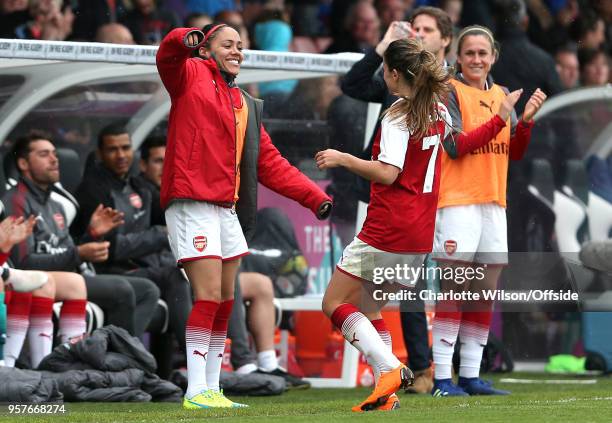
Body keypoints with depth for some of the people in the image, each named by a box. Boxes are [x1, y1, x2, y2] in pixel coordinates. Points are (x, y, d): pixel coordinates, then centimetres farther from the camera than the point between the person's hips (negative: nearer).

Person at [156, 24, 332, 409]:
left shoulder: (246, 106, 22)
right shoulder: (191, 76, 4)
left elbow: (270, 163, 21)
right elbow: (168, 58, -19)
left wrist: (314, 196, 13)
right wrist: (184, 40, -41)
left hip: (227, 210, 7)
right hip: (192, 204, -7)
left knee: (224, 304, 7)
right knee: (209, 296, -13)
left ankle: (212, 388, 12)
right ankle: (196, 391, -12)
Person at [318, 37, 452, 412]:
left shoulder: (398, 116, -13)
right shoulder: (439, 112, 11)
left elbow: (387, 173, -22)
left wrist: (343, 158, -13)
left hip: (387, 230, -9)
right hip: (420, 236, 9)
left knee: (335, 303, -2)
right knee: (369, 308, 17)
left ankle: (390, 368, -19)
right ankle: (387, 394, 4)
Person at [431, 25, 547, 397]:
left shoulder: (501, 95, 15)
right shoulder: (451, 92, -3)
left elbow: (515, 152, 12)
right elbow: (456, 146, -14)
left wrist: (527, 118, -5)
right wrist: (500, 118, -18)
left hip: (493, 204, 7)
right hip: (458, 201, -7)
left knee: (485, 293, 8)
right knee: (454, 289, -9)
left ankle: (471, 376, 14)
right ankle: (442, 378, -8)